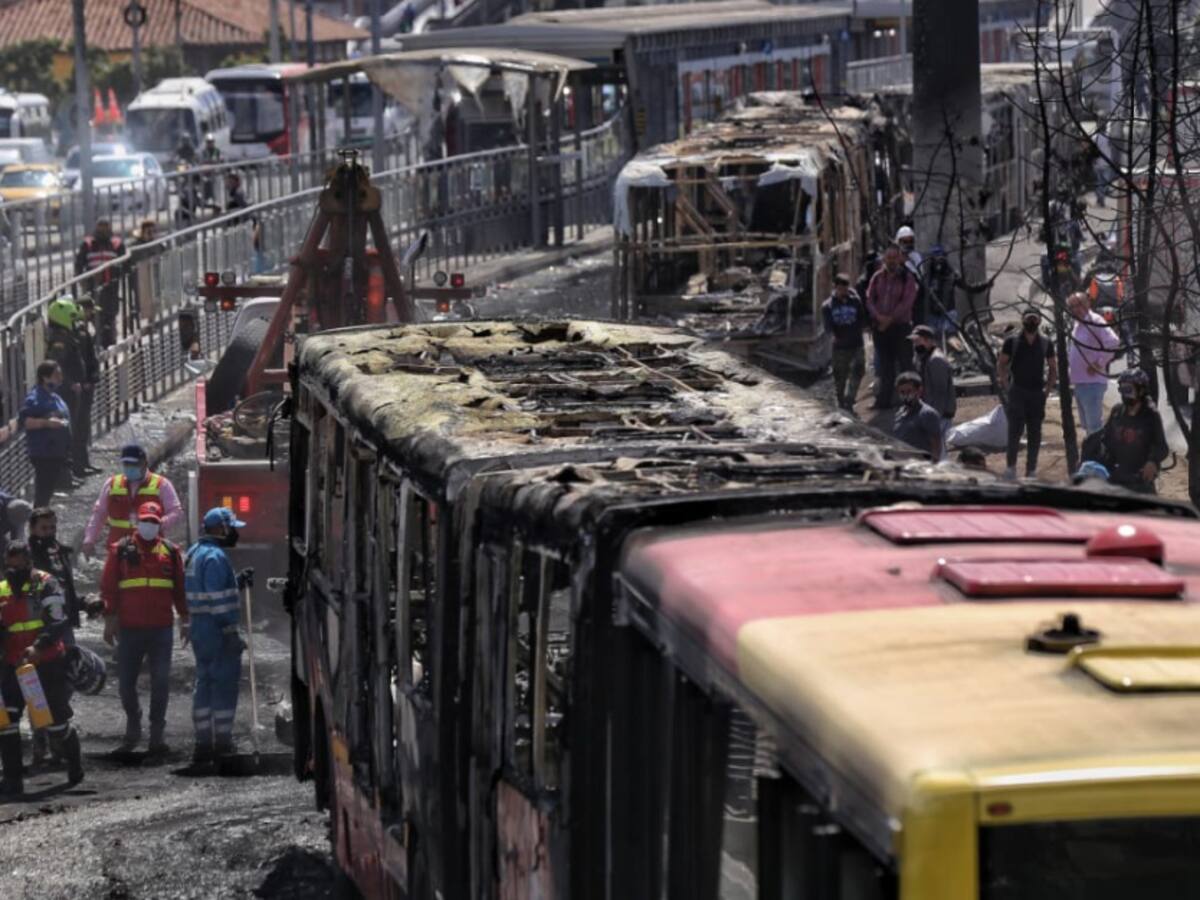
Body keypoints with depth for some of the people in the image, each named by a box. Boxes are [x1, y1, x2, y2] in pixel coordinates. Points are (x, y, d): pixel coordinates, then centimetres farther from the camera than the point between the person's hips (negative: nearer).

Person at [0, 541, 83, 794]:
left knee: (56, 720, 5)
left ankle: (74, 762, 33)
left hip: (47, 663, -4)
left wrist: (38, 646, -29)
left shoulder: (45, 584, -6)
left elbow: (57, 622, -15)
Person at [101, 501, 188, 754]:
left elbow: (181, 588, 12)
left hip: (162, 629, 0)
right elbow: (108, 587, 2)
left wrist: (184, 619, 9)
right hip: (129, 628, 0)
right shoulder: (121, 550, 3)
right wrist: (110, 619, -3)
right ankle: (133, 725, 24)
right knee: (126, 680, 5)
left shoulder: (170, 551, 8)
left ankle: (158, 732, 7)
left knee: (160, 681, -1)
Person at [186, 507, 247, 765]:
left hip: (200, 628, 10)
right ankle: (222, 744, -4)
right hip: (218, 630, -10)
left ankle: (203, 743, 15)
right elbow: (218, 599, -21)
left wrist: (238, 581, 19)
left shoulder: (195, 553, 16)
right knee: (225, 685, -5)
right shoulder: (215, 557, -16)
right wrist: (231, 632, -20)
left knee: (205, 683, 12)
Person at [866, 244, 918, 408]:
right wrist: (878, 316, -12)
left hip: (900, 326, -4)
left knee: (904, 362, -5)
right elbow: (870, 298, 5)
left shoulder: (907, 278, -3)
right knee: (885, 364, 8)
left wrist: (891, 319, -16)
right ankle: (884, 400, 11)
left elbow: (907, 301, -11)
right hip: (880, 327, 4)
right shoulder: (877, 277, 10)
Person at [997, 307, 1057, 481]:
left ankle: (1031, 470, 10)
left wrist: (1048, 388, 5)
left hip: (1037, 393, 3)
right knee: (1015, 429, -11)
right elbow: (1001, 365, 6)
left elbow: (1053, 367, 16)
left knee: (1035, 433, 4)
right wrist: (1006, 386, -4)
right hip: (1017, 391, -3)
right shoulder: (1012, 341, 1)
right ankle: (1011, 466, 0)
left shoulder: (1045, 343, 8)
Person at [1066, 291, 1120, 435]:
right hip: (1079, 382, 10)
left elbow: (1113, 342, -25)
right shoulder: (1078, 324, 14)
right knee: (1087, 425, 16)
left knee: (1094, 426, -11)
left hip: (1092, 382, -10)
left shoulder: (1095, 321, -13)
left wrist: (1099, 363, -20)